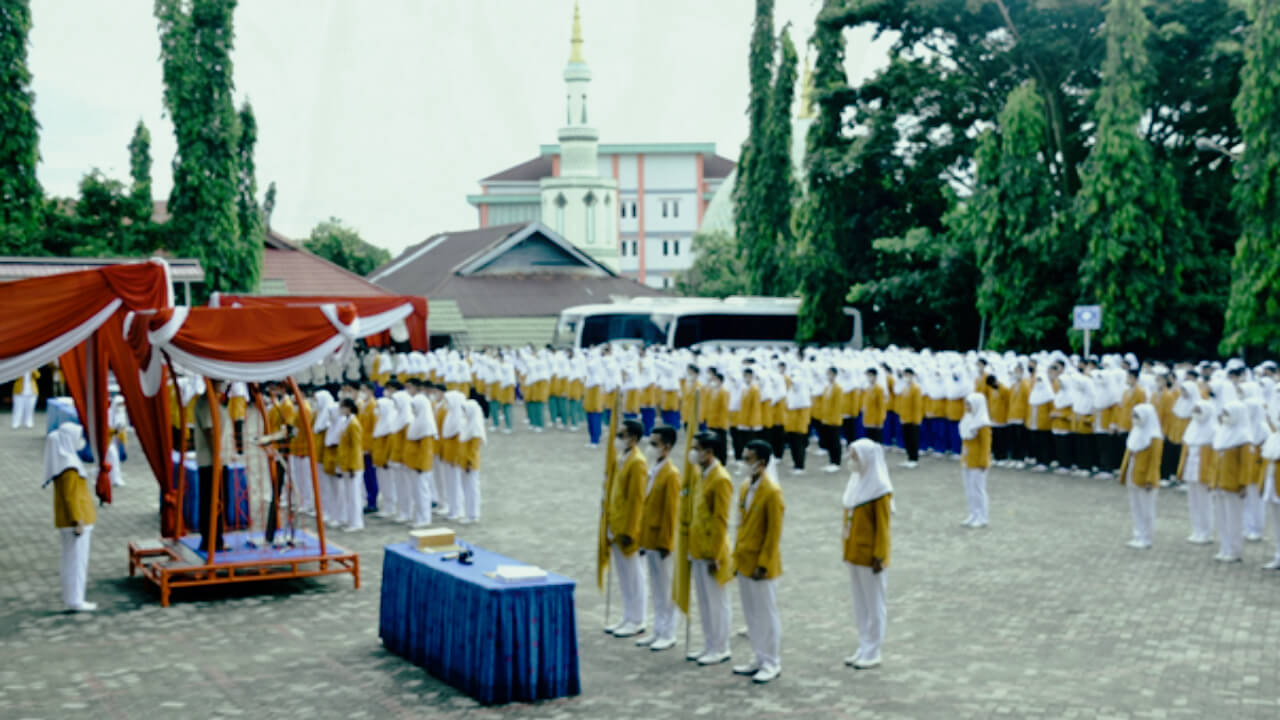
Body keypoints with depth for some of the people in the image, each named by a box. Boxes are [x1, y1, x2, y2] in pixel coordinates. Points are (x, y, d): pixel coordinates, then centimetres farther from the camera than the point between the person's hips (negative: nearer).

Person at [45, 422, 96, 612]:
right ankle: (75, 601, 0)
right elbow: (69, 497, -21)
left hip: (69, 520, 10)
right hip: (75, 519, -10)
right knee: (77, 558, -4)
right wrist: (78, 521, -20)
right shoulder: (68, 465, -18)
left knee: (72, 559, 15)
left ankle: (71, 598, 21)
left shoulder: (63, 459, 11)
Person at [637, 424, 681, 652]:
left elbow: (671, 511, -17)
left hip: (662, 540, -8)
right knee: (656, 587, 14)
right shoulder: (652, 470, 10)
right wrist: (642, 538, 15)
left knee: (666, 588, 2)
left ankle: (668, 635, 10)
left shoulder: (671, 474, -16)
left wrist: (666, 543, -17)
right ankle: (658, 631, 23)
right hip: (649, 538, 8)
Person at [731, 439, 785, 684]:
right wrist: (737, 557, 13)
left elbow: (774, 532, -16)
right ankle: (759, 659, 25)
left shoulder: (772, 492, -16)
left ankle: (772, 663, 12)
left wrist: (763, 564, -17)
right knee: (751, 614, 14)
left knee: (766, 613, 2)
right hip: (744, 562, 8)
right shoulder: (745, 488, 9)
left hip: (762, 564, -8)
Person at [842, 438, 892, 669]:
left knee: (873, 603, 3)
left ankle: (872, 653, 11)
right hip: (853, 552, 8)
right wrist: (846, 549, 14)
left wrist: (879, 556, -16)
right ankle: (863, 648, 24)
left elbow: (882, 527, -14)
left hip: (869, 554, -8)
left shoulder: (879, 489, -15)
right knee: (860, 602, 14)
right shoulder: (856, 481, 8)